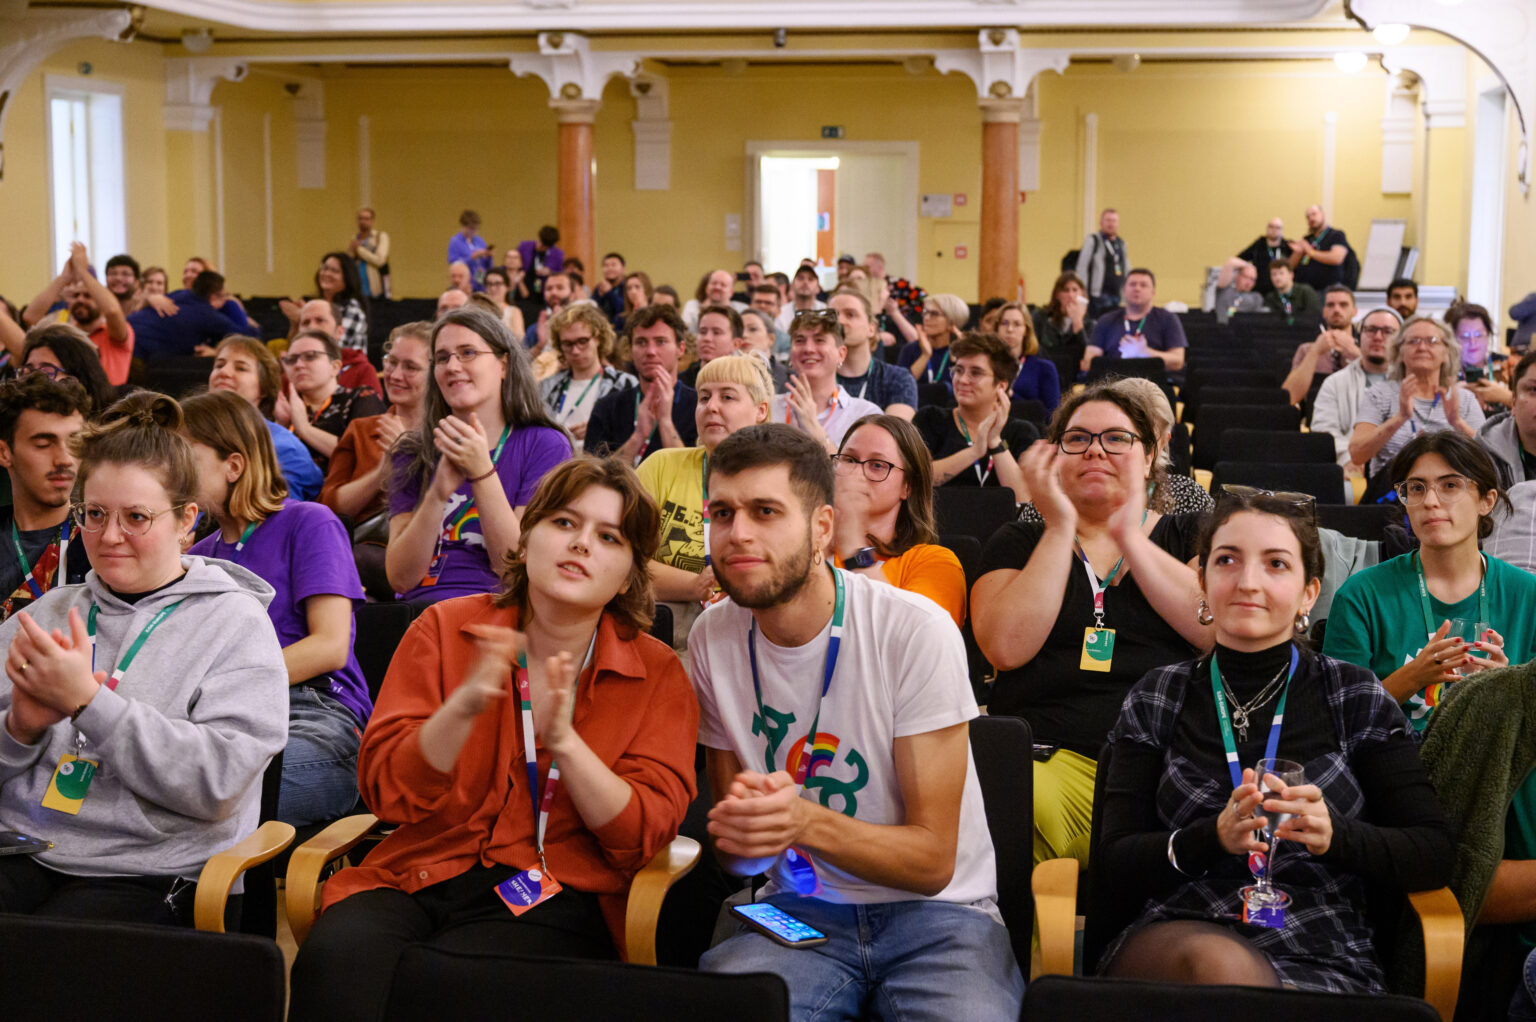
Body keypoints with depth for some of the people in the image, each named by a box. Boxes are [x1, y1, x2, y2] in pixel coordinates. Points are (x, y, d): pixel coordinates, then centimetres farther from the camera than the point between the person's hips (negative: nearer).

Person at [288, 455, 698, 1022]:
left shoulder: (659, 674, 5)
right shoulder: (445, 628, 7)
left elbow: (645, 836, -5)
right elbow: (387, 792, -1)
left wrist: (563, 740, -19)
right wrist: (466, 705, -19)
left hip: (555, 896, -2)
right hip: (421, 873, 2)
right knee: (335, 963, -31)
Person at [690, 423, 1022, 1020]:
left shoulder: (915, 631, -15)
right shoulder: (713, 636, -1)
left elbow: (932, 861, -12)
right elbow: (734, 860, 6)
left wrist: (803, 821, -30)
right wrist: (739, 833, -20)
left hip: (934, 909, -2)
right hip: (798, 906, 2)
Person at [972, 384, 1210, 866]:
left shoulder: (1191, 534, 20)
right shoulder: (1018, 543, 19)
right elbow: (1006, 648, -1)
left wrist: (1129, 536, 1)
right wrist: (1061, 527, 2)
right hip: (1052, 759, 0)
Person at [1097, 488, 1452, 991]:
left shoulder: (1354, 697, 9)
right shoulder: (1157, 699, 10)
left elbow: (1436, 856, 5)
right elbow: (1115, 864, 4)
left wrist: (1334, 833, -15)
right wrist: (1214, 836, -16)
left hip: (1324, 964, -1)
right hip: (1177, 939, 1)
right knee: (1217, 961, -34)